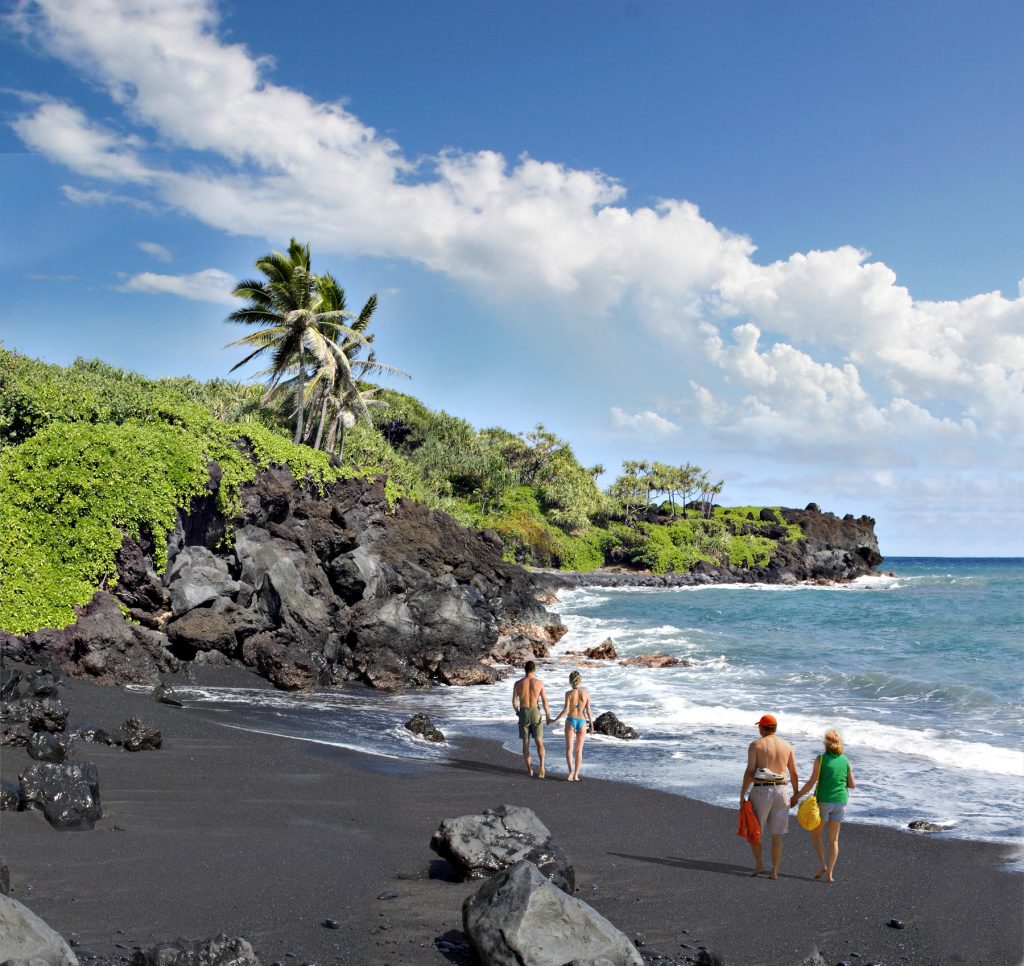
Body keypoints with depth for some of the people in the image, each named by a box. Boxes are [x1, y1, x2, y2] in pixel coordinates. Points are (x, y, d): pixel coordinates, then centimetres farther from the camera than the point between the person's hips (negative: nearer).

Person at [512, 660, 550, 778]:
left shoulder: (518, 683, -5)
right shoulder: (539, 682, -4)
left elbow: (514, 702, -3)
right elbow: (544, 701, -3)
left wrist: (517, 711, 19)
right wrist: (547, 715, 9)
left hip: (523, 714, 0)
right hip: (536, 713, 0)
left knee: (526, 742, 11)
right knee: (539, 742, 7)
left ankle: (529, 769, 12)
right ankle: (541, 766, -15)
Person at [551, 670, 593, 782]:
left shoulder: (569, 693, -8)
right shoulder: (586, 693, -2)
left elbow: (566, 709, -14)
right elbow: (588, 711, -3)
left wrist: (555, 720, -5)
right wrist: (592, 724, 8)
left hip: (571, 721, -2)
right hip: (582, 722, 2)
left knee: (569, 749, 3)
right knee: (579, 750, 11)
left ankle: (571, 770, -18)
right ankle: (576, 775, 8)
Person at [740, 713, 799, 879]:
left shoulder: (755, 745, -5)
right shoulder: (786, 746, 7)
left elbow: (750, 772, -11)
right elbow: (794, 774, 9)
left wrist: (742, 795, -6)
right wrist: (795, 795, 19)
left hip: (761, 791, -3)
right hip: (781, 791, 4)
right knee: (776, 834, 10)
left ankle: (759, 865, 9)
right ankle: (774, 871, 8)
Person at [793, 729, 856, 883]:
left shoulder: (820, 759, -10)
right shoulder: (846, 761, 1)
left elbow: (811, 782, -12)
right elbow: (852, 785, 6)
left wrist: (797, 796, -3)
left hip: (823, 801, -3)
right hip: (840, 801, 3)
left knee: (816, 834, 15)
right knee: (834, 839, 11)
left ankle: (823, 866, 1)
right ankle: (829, 873, 8)